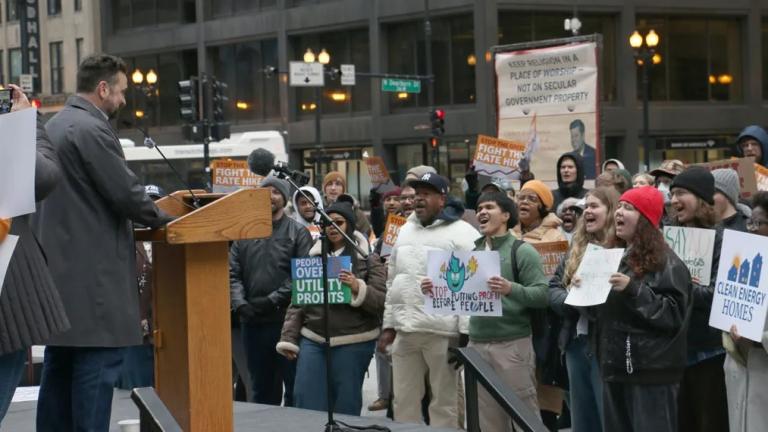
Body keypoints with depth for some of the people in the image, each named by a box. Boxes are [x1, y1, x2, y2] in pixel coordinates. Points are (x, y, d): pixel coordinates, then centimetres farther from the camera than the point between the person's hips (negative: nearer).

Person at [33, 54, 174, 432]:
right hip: (93, 271, -10)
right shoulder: (92, 130, -14)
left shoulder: (53, 126, 16)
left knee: (60, 363, 12)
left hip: (58, 265, 10)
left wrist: (144, 214, 20)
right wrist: (163, 220, 2)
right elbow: (127, 194, -16)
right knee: (98, 361, -8)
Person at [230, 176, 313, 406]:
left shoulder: (298, 233, 1)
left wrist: (273, 300, -16)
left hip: (286, 319, -4)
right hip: (252, 321, 4)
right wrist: (240, 303, -8)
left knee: (294, 387, 0)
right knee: (262, 388, 12)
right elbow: (233, 273, 8)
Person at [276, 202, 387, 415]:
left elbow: (381, 301, -6)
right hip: (313, 340, 3)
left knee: (346, 407, 3)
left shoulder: (368, 259, 2)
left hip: (352, 343, -3)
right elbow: (297, 302, 14)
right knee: (307, 404, -3)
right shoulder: (314, 256, 12)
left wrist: (358, 288, -24)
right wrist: (288, 339, 7)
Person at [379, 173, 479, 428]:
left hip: (442, 331, -7)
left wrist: (465, 333, -15)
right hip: (405, 330, 7)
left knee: (444, 402, 1)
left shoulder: (461, 233, -6)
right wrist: (389, 325, 15)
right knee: (404, 401, 12)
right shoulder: (405, 231, 16)